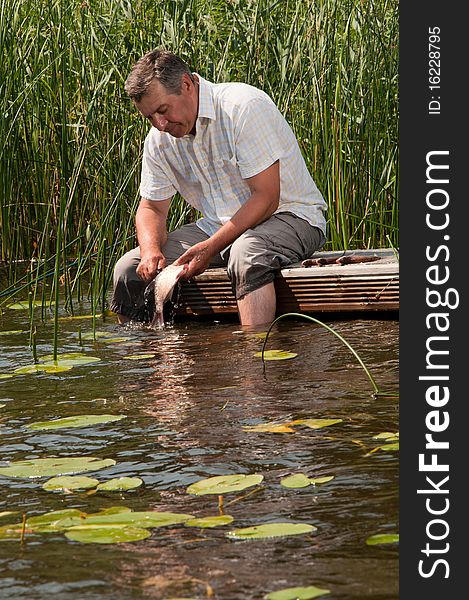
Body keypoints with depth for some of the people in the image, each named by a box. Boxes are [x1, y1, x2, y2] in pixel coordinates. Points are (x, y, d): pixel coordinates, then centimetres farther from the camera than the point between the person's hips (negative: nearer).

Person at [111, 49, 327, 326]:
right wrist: (151, 250, -13)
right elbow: (152, 208, 10)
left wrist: (210, 248, -27)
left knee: (247, 252, -41)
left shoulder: (245, 106, -21)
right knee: (130, 268, -7)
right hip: (219, 227, 7)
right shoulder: (159, 139, 1)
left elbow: (266, 198, -23)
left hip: (288, 216, -7)